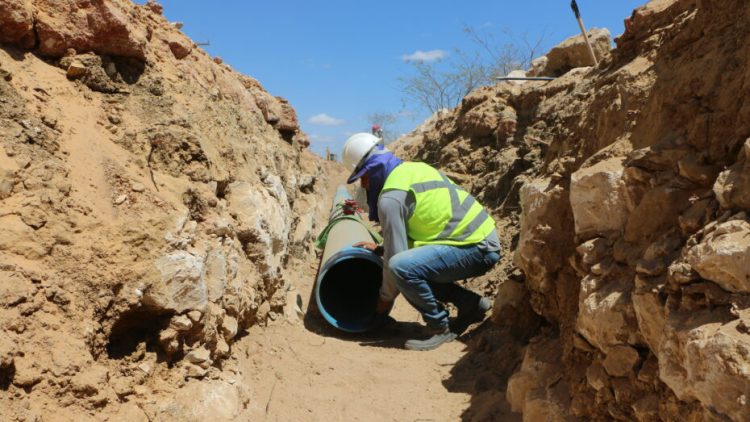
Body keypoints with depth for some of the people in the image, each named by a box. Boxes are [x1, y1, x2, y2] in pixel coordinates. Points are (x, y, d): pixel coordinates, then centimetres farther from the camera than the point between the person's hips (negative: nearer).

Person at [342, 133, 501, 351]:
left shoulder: (391, 198, -16)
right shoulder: (412, 168, 13)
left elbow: (396, 253, -12)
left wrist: (386, 298, 4)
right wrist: (379, 248, 23)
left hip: (476, 248, -10)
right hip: (480, 237, 10)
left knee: (401, 267, -25)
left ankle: (440, 328, -5)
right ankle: (471, 304, 19)